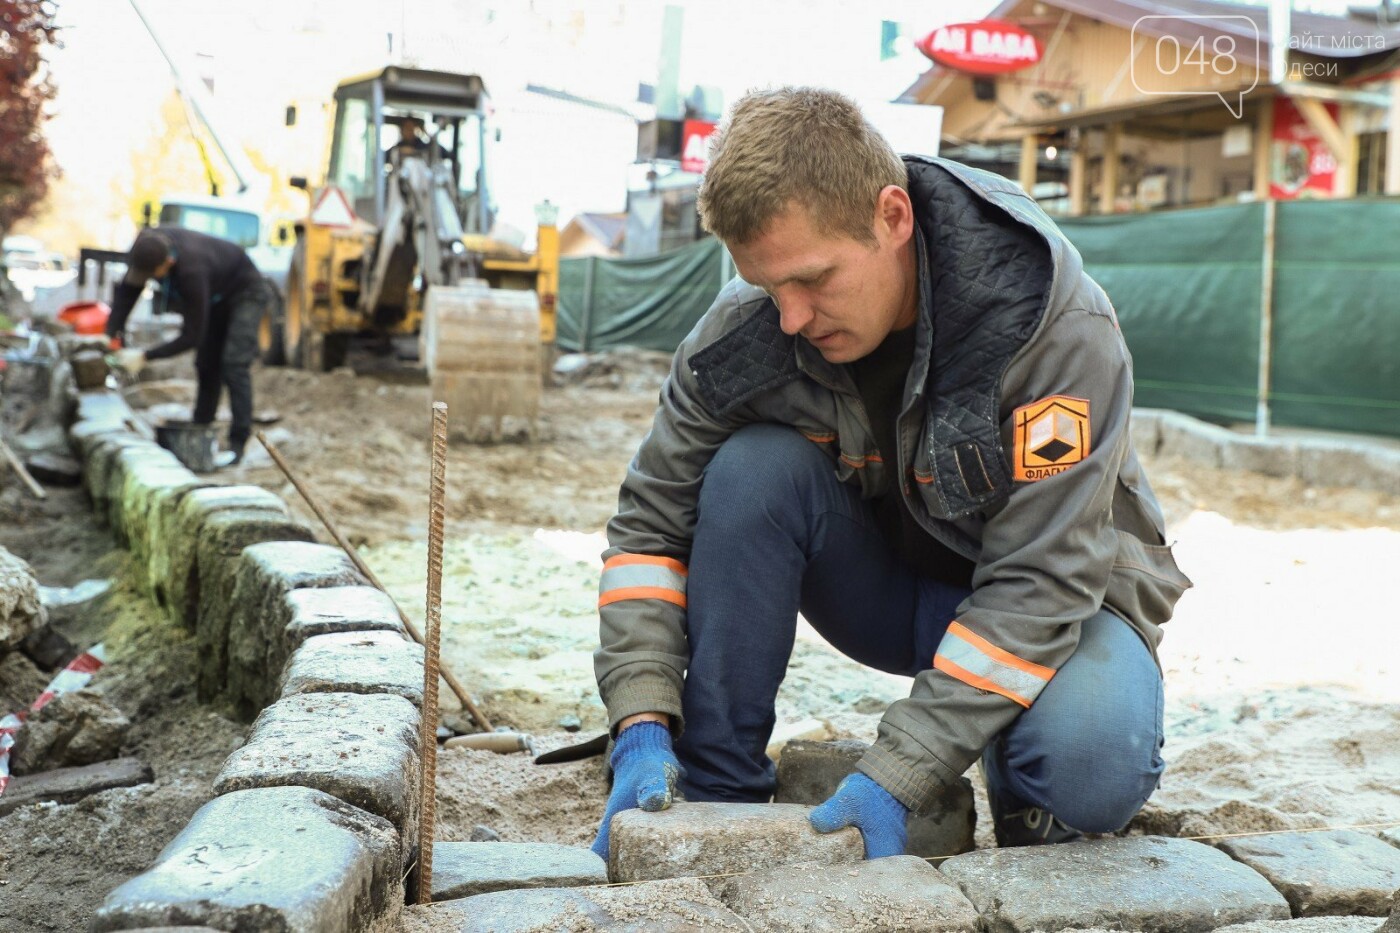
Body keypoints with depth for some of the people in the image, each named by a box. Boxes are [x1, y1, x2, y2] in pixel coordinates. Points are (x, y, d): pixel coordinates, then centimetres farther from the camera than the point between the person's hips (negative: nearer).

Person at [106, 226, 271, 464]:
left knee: (233, 365, -18)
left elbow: (192, 336, -35)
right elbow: (126, 290, -9)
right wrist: (112, 334, -18)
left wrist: (145, 357, -34)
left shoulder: (191, 272, -43)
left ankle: (238, 442, -17)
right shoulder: (148, 245, -24)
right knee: (206, 365, 6)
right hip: (216, 296, 8)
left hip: (246, 293, -8)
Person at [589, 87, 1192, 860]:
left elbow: (1038, 584, -30)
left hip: (1054, 599, -3)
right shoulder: (745, 330, -20)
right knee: (753, 467, -26)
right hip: (888, 578, 3)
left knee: (1090, 770, -35)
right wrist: (642, 727, -26)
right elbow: (650, 524, -13)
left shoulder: (1060, 331, -30)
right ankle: (713, 798, -15)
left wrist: (896, 777, -36)